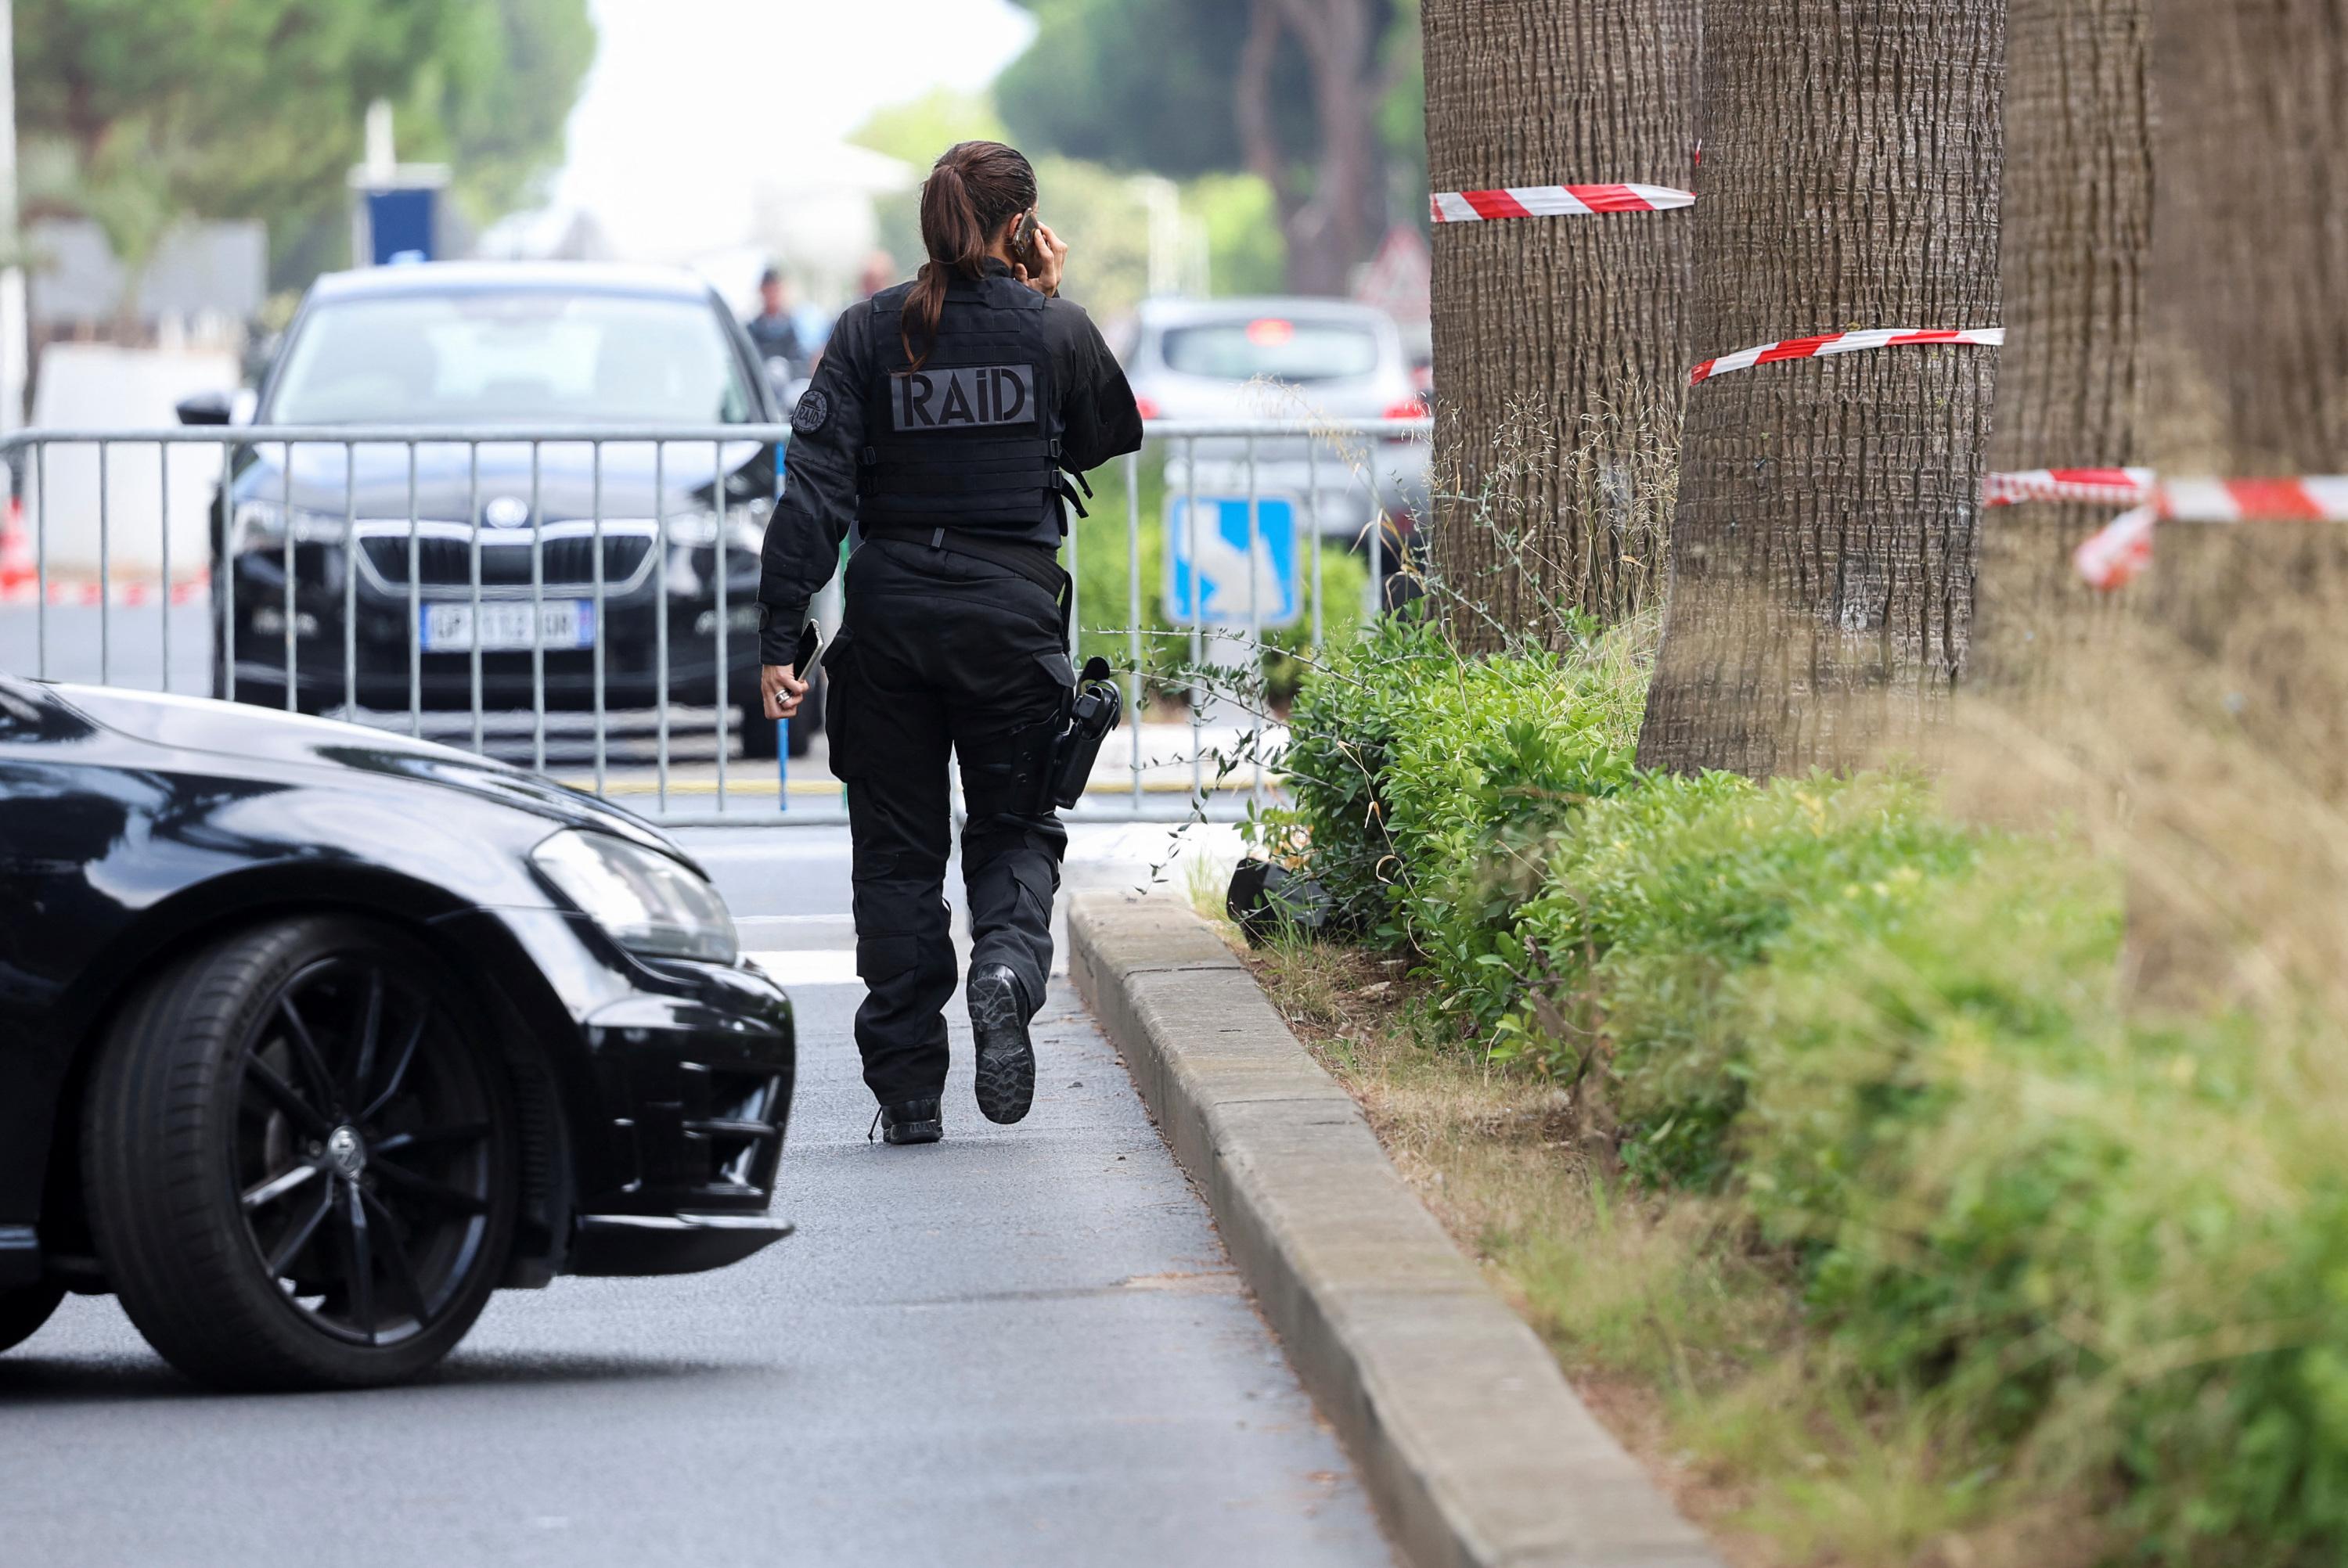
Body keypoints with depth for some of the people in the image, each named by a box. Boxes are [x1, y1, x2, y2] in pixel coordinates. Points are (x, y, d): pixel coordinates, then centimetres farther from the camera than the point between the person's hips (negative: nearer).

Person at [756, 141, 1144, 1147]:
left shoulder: (871, 332, -2)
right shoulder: (1053, 331, -2)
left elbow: (816, 488, -8)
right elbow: (1112, 434, 17)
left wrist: (779, 636, -8)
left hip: (891, 613, 1)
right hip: (1012, 612, -1)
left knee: (896, 847, 9)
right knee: (1013, 826, 14)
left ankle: (907, 1092, 6)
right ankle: (1008, 963, -20)